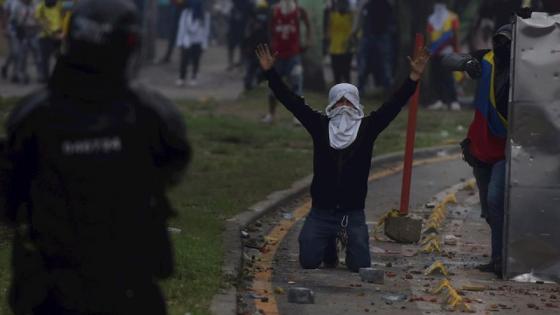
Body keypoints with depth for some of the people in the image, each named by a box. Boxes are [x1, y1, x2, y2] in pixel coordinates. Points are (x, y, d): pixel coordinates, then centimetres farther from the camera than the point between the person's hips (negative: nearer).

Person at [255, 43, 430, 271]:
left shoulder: (367, 128, 0)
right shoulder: (320, 126, 2)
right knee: (308, 261, -4)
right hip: (321, 211, 1)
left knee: (360, 265, -8)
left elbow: (393, 105, -8)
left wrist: (414, 78, -19)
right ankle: (329, 245, 31)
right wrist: (270, 73, -8)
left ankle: (348, 242, 29)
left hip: (353, 213, -1)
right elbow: (292, 101, -1)